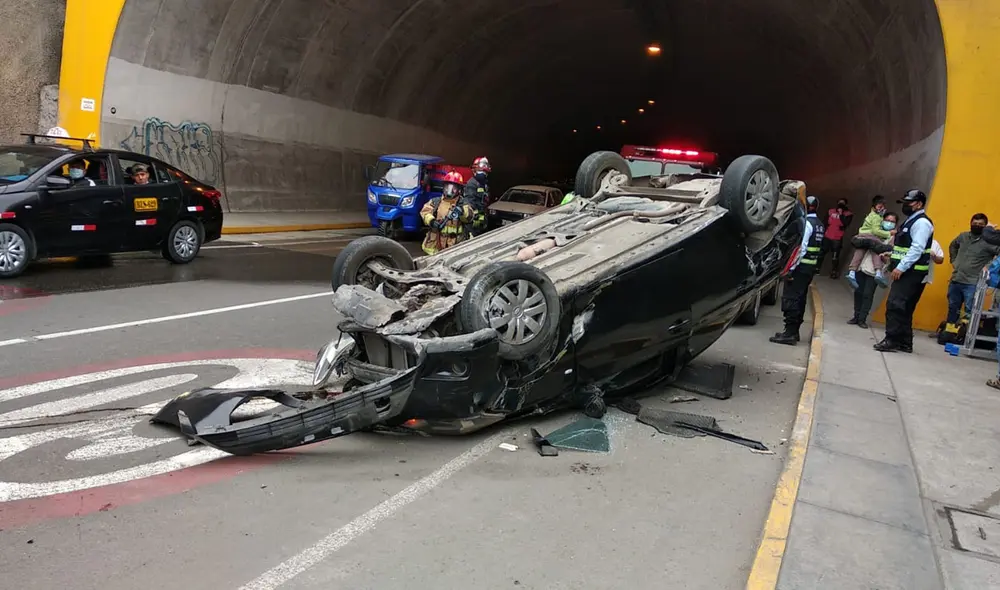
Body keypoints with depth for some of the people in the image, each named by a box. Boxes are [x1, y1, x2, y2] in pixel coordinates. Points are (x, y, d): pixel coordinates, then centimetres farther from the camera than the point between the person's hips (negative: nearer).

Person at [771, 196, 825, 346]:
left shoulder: (806, 222, -14)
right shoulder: (819, 224, 16)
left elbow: (801, 247, -21)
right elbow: (817, 247, 16)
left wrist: (791, 268, -21)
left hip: (801, 266, -10)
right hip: (811, 267, 10)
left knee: (790, 299, -8)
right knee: (800, 299, 14)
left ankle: (790, 333, -10)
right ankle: (794, 332, 21)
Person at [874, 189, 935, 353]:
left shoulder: (921, 222, -12)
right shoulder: (910, 221, 20)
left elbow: (917, 249, -21)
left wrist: (900, 267, -24)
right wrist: (891, 256, 17)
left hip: (911, 272, -10)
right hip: (906, 271, 10)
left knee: (894, 305, -14)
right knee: (904, 308, 11)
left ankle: (892, 340, -12)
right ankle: (905, 342, 15)